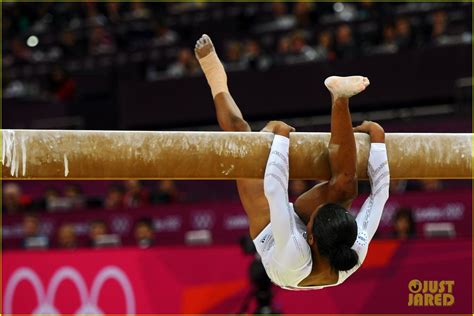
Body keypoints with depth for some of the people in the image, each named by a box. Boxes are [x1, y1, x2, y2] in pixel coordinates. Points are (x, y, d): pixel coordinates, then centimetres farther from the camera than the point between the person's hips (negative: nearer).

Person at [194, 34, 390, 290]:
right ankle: (339, 98, -28)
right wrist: (377, 139, -26)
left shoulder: (293, 262, -50)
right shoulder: (354, 257, -40)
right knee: (345, 185, -31)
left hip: (270, 227, -2)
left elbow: (274, 189, -49)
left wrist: (280, 136, -40)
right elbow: (380, 191, -31)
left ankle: (219, 85, 27)